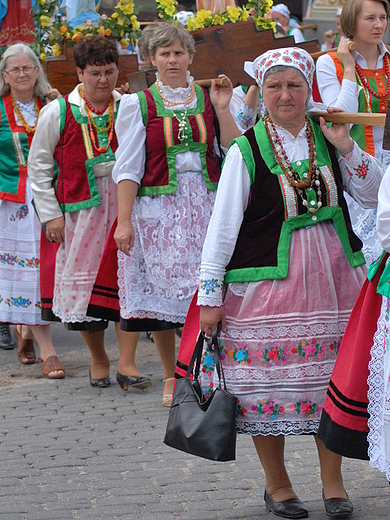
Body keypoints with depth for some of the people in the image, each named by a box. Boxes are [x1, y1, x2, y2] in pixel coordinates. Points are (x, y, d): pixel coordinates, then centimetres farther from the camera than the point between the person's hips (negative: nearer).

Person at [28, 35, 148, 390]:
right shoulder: (57, 113, 0)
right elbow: (39, 166, 4)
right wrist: (51, 214, -1)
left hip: (124, 201, 1)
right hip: (81, 207, -1)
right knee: (84, 279, 3)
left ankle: (126, 361, -1)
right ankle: (98, 358, 21)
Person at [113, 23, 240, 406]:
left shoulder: (208, 99, 9)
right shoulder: (138, 104, 2)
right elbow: (128, 168, -1)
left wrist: (222, 109, -5)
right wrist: (124, 221, -8)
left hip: (205, 204, 1)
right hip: (159, 209, -1)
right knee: (163, 289, 1)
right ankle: (172, 378, 14)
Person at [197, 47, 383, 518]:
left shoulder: (327, 136, 7)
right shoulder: (246, 150, -5)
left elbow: (373, 196, 9)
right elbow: (222, 225, -4)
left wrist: (346, 147, -5)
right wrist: (210, 294, -6)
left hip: (333, 276, 4)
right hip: (269, 280, -3)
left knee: (333, 379, 6)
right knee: (269, 382, 1)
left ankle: (332, 482, 20)